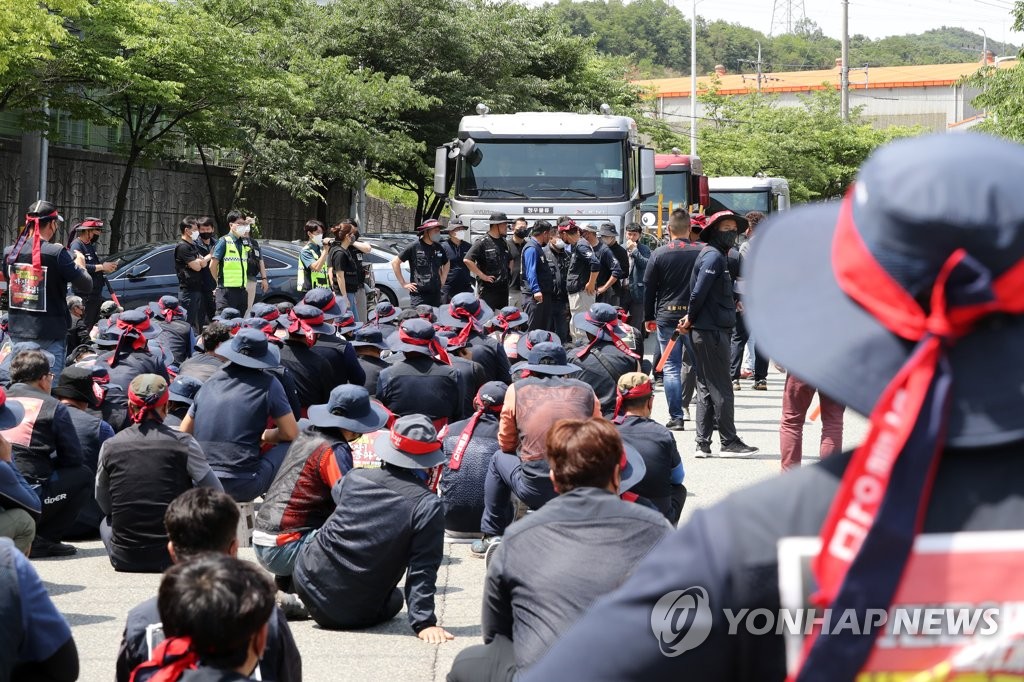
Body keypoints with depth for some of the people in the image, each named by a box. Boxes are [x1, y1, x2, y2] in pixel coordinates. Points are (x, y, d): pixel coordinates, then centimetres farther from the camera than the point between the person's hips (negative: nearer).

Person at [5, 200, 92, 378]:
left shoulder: (9, 253, 1)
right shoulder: (58, 253, -15)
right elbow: (85, 287, -12)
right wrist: (79, 263, 8)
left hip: (18, 332, 5)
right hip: (50, 335, -5)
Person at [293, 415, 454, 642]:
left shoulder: (355, 478, -5)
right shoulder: (428, 506, -16)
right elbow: (423, 570, -19)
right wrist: (423, 622, -16)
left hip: (308, 582, 2)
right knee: (394, 599, 33)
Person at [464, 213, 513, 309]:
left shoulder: (504, 242, 15)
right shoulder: (482, 242, -10)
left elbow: (510, 260, 34)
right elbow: (467, 260, -19)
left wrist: (509, 271, 16)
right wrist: (482, 276, -17)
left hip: (503, 287, 8)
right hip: (488, 289, -8)